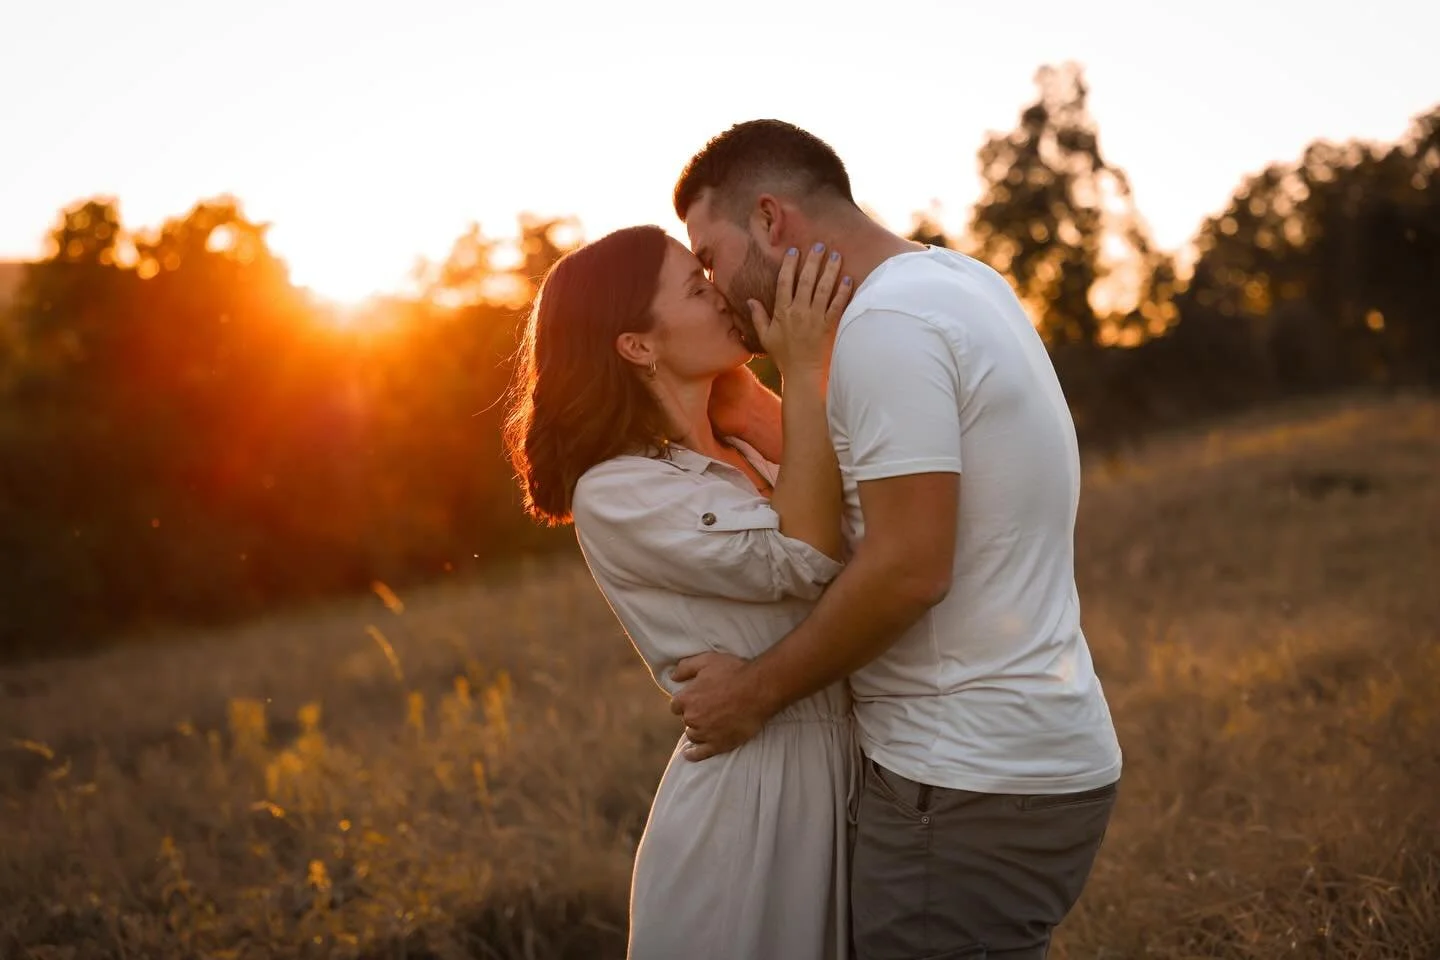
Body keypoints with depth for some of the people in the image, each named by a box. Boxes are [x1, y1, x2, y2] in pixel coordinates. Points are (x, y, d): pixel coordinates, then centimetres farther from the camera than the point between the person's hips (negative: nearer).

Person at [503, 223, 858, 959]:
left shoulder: (741, 455, 12)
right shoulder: (615, 493, -15)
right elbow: (799, 561, -21)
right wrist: (805, 373, -19)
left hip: (835, 766, 8)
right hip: (747, 790, -8)